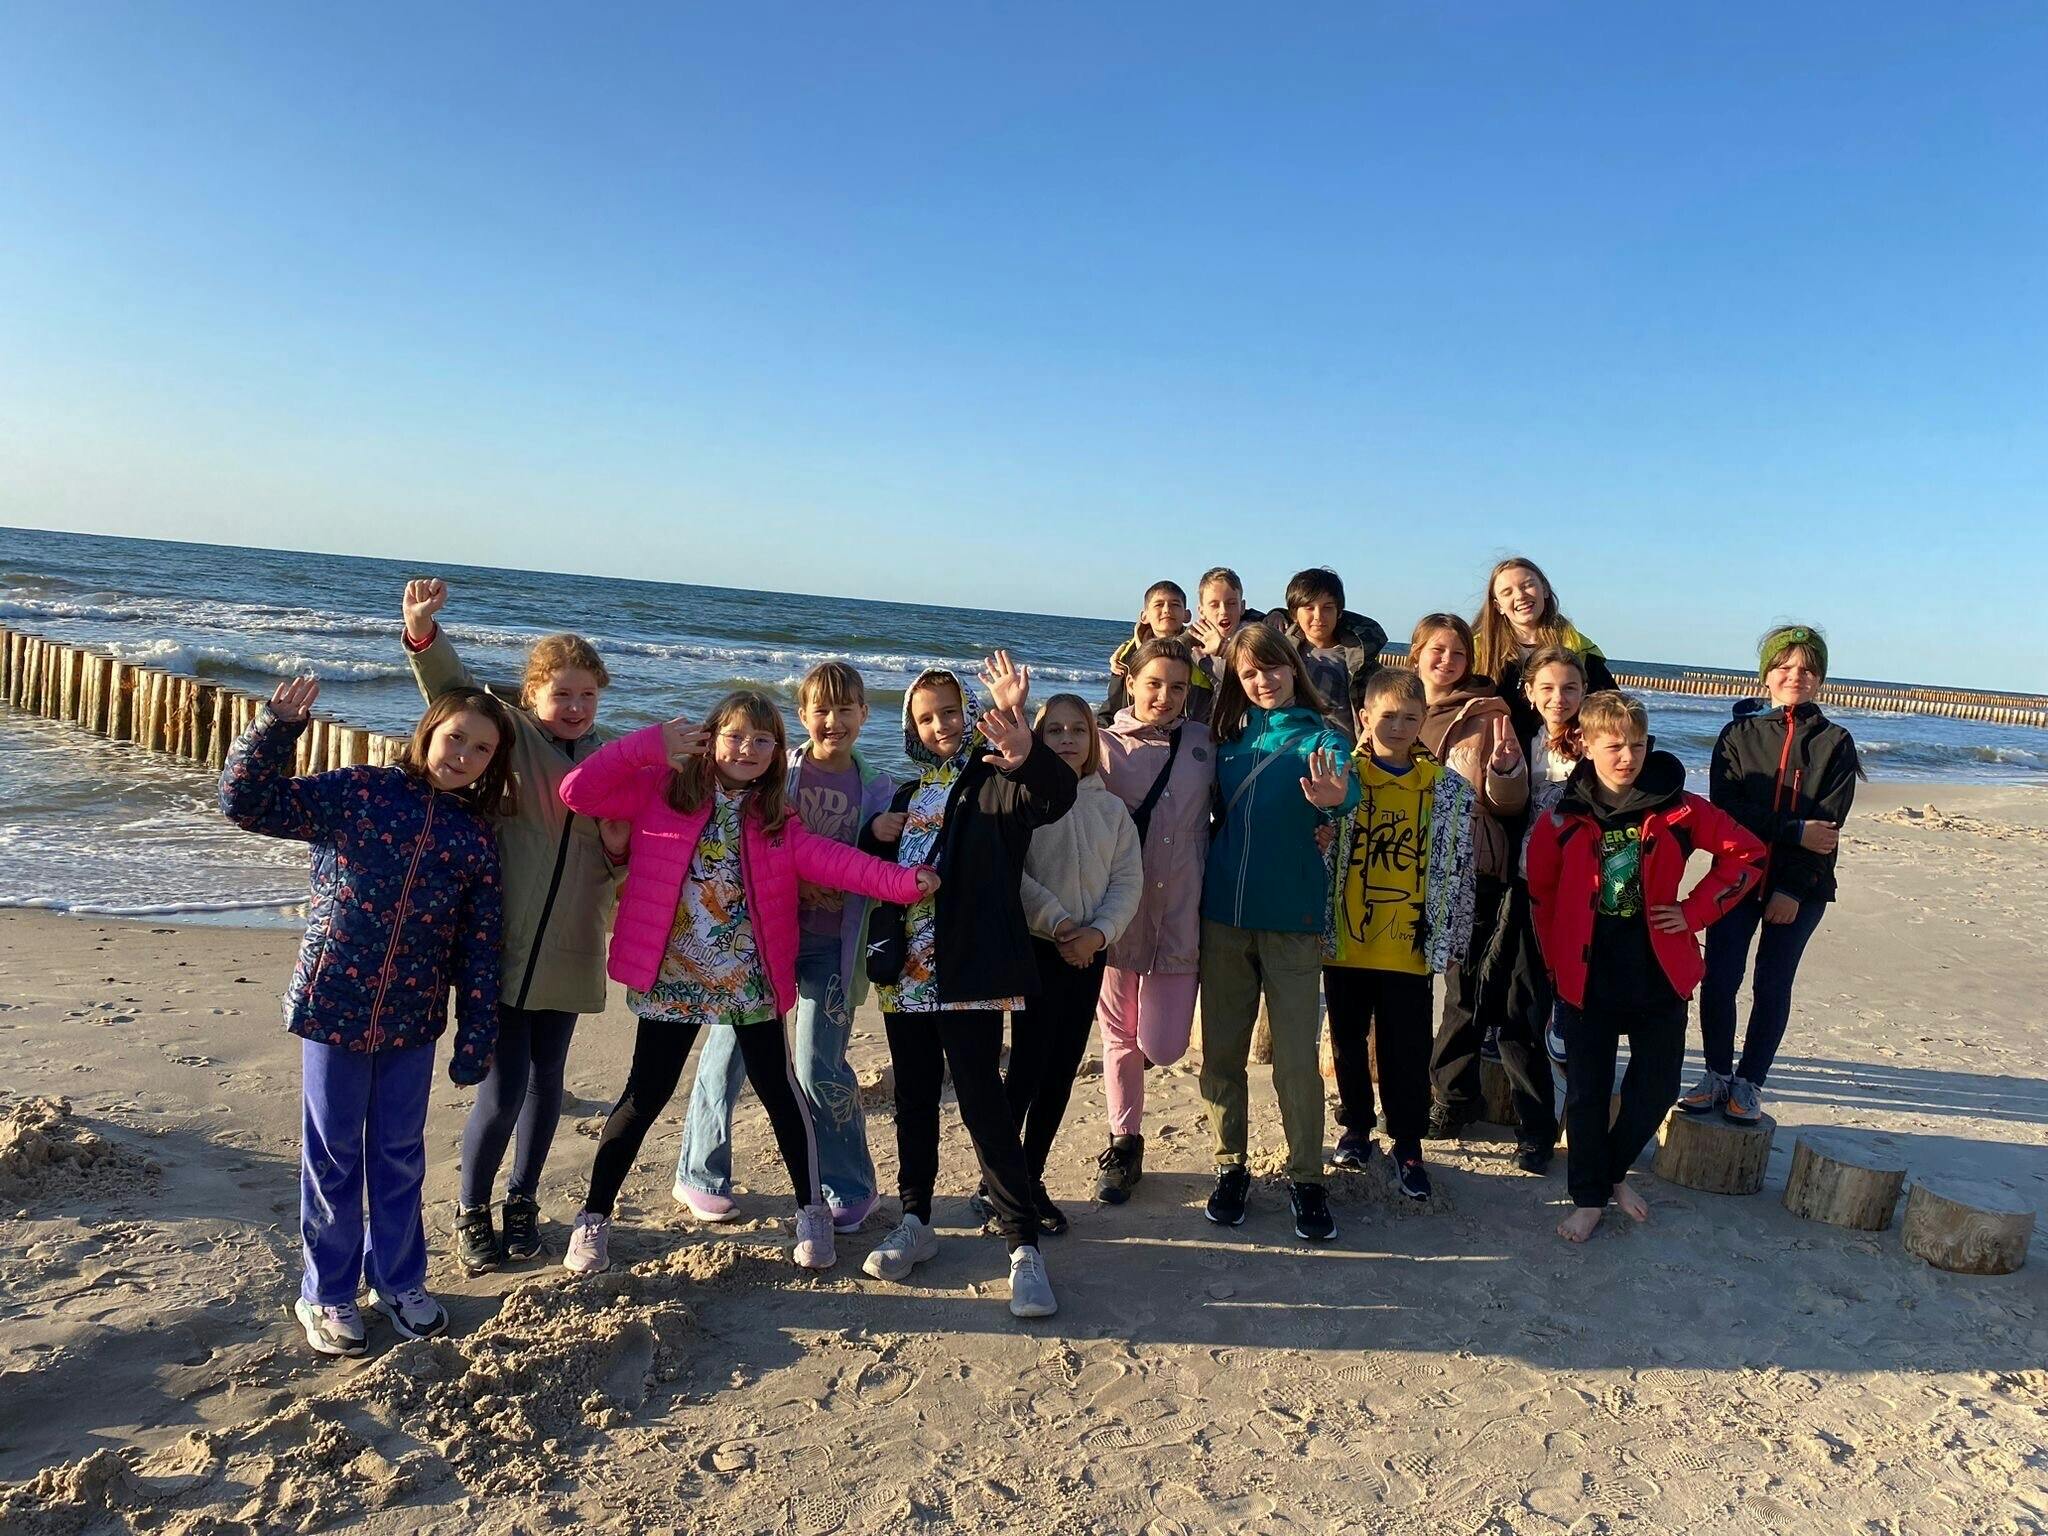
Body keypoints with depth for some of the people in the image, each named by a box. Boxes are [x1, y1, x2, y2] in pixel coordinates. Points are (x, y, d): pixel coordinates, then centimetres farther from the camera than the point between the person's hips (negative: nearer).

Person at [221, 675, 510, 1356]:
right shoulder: (357, 793, -7)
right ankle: (326, 1294, 28)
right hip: (333, 1006, -2)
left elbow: (480, 944, 3)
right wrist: (277, 727, -25)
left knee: (401, 1156, 15)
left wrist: (476, 1035, 3)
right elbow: (247, 804, -12)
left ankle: (399, 1280, 34)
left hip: (413, 1020, 3)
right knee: (333, 1156, 10)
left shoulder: (477, 835, 1)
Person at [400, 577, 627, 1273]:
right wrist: (423, 632, -40)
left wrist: (620, 841, -10)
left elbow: (621, 861, 13)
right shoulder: (510, 738, -4)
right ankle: (470, 1209, 23)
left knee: (545, 1077, 15)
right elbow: (453, 690, -22)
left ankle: (522, 1198, 37)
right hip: (502, 947, -4)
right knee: (503, 1088, -2)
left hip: (570, 950, 4)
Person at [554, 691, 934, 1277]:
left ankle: (811, 1211, 24)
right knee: (646, 1096, 5)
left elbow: (827, 858, -10)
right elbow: (577, 791, -10)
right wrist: (650, 744, -16)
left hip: (752, 981, 2)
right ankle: (593, 1219, 24)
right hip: (671, 979, -2)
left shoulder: (777, 817, 4)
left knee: (780, 1091, 7)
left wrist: (902, 881, -25)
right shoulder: (662, 790, -3)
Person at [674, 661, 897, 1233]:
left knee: (821, 1068, 0)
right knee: (728, 1050, 6)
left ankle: (848, 1188, 18)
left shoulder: (877, 788, 3)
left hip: (830, 944, 0)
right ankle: (700, 1175, 25)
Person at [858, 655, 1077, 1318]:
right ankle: (916, 1223, 28)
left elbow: (1057, 795, -26)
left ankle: (1024, 1245, 2)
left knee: (982, 1101, -6)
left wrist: (1025, 751, -47)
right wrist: (874, 834, -1)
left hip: (969, 971, -6)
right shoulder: (909, 795, 15)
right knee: (913, 1099, 14)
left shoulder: (994, 785, -5)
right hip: (905, 973, 6)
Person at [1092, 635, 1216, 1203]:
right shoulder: (1105, 744, -2)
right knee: (1120, 1037, 11)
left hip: (1181, 916, 1)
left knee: (1162, 1047, -3)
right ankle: (1124, 1146, 29)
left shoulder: (1204, 743, 4)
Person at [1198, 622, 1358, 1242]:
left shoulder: (1320, 737, -2)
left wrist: (1333, 796, -47)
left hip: (1292, 919, -4)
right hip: (1223, 915, 4)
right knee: (1221, 1052, 9)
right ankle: (1230, 1168, 24)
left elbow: (1345, 779, -24)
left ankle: (1306, 1179, 15)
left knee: (1297, 1060, -1)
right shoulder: (1231, 739, 10)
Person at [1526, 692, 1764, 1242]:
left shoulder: (1677, 810, -5)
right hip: (1586, 978, -1)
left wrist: (1696, 911, -4)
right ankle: (1589, 1197, 22)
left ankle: (1614, 1171, 36)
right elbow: (1540, 894, 4)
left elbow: (1747, 854, 3)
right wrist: (1557, 963, 2)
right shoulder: (1562, 818, -6)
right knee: (1586, 1092, 5)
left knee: (1657, 1086, 11)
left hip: (1660, 974, 1)